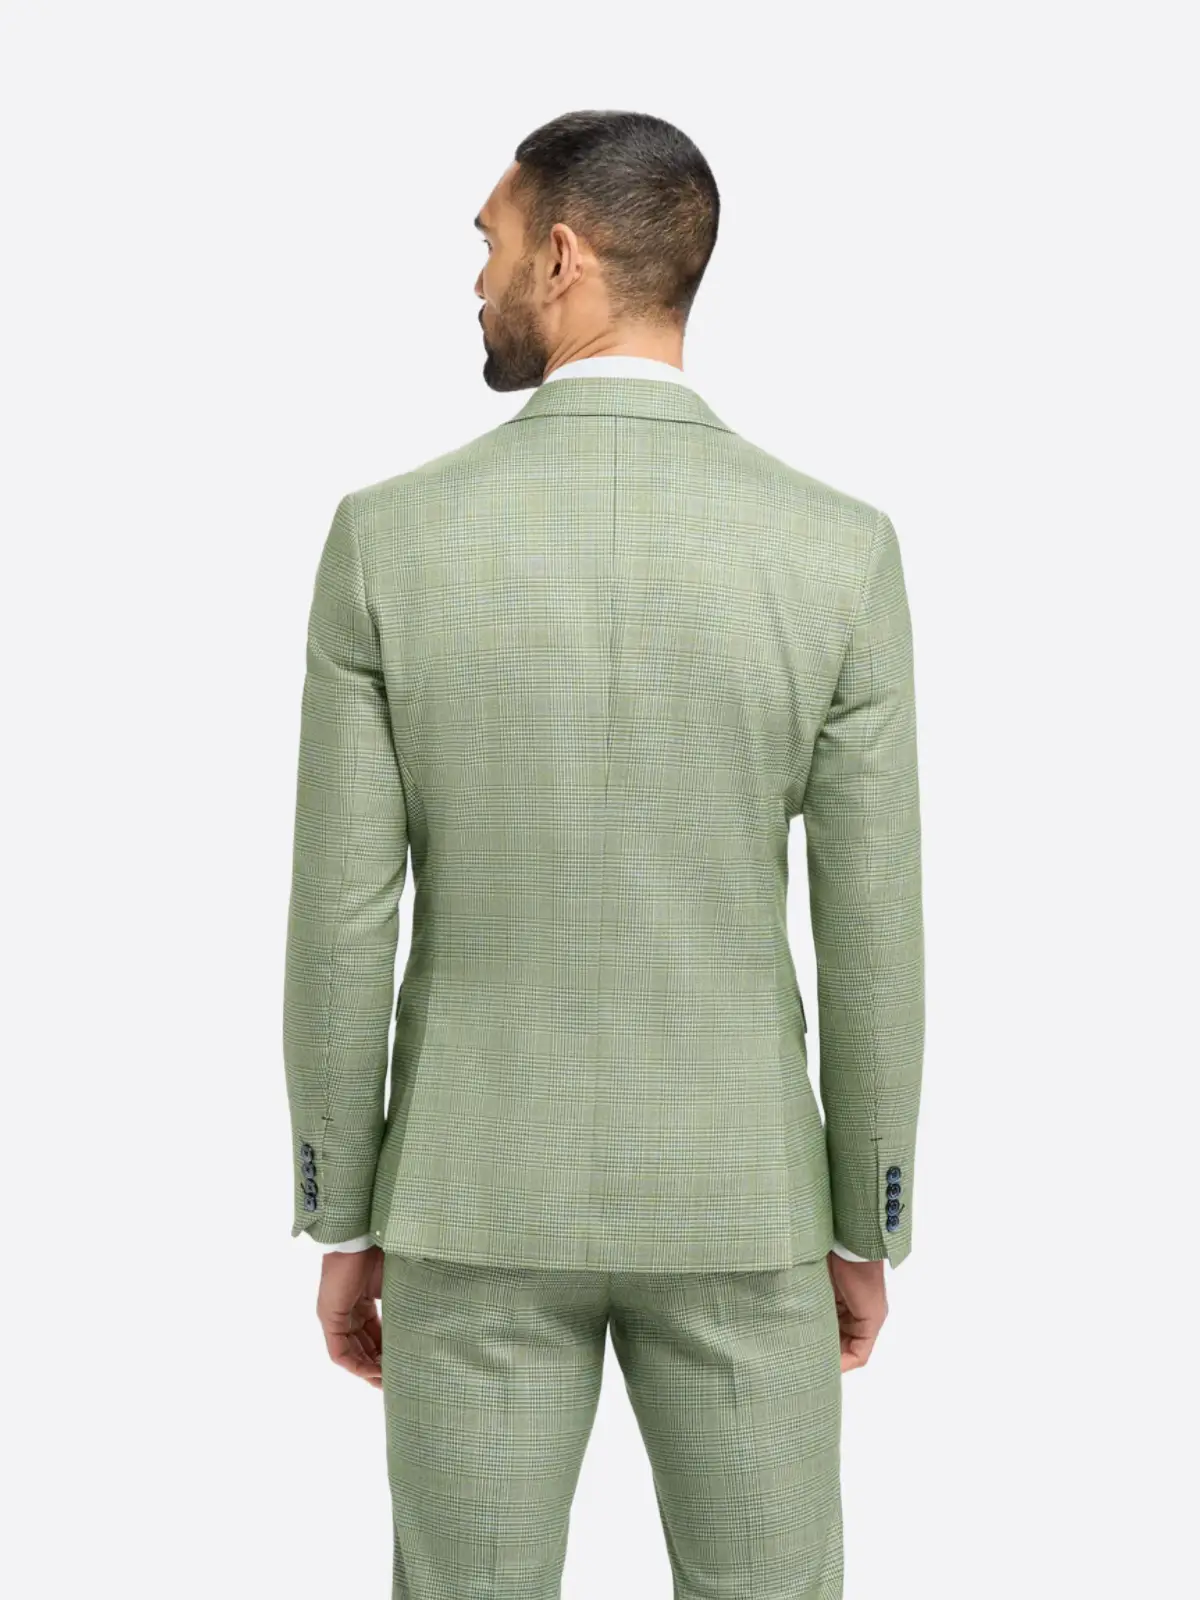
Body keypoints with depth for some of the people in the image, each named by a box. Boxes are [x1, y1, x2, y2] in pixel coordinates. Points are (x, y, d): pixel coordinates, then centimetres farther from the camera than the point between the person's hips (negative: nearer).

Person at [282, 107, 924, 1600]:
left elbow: (342, 922, -8)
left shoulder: (389, 539, -11)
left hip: (478, 1194, 0)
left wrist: (341, 1227, 5)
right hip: (732, 1197, 0)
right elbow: (870, 939, -7)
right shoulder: (840, 553, -11)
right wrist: (864, 1231, 7)